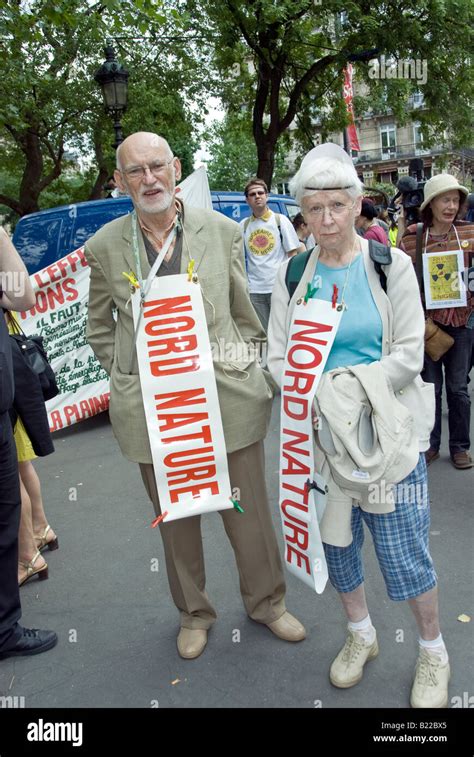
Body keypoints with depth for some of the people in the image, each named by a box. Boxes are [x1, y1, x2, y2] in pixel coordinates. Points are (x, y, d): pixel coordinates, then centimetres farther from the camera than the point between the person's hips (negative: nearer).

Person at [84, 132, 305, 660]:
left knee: (249, 513, 12)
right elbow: (99, 329, 12)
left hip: (228, 398, 0)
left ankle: (267, 603, 39)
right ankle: (193, 612, 41)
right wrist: (129, 377, 4)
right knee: (175, 519, 16)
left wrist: (241, 368, 3)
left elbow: (245, 314, 8)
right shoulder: (105, 245, 1)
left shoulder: (222, 231, 0)